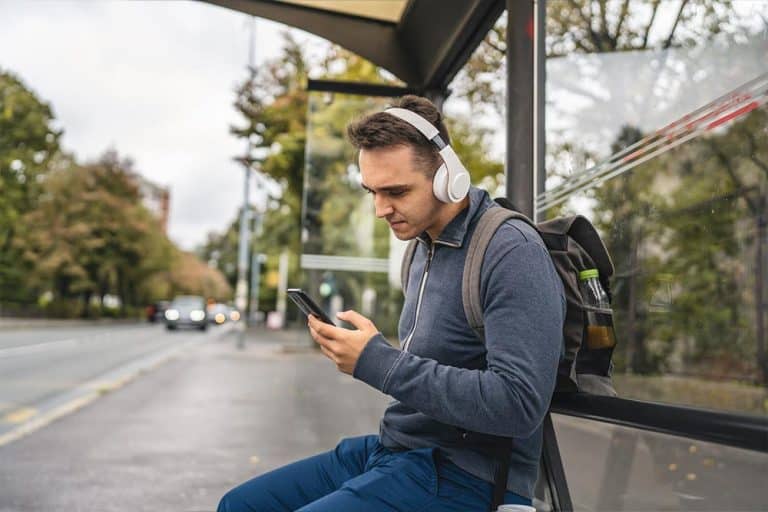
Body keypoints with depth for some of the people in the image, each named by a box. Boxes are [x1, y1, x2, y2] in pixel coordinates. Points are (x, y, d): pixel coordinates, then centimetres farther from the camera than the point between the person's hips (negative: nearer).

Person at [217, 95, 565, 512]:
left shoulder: (511, 252, -19)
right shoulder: (425, 247, 9)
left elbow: (518, 404, -27)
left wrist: (378, 362, -24)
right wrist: (351, 349, 1)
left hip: (462, 476, -8)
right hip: (393, 447, 9)